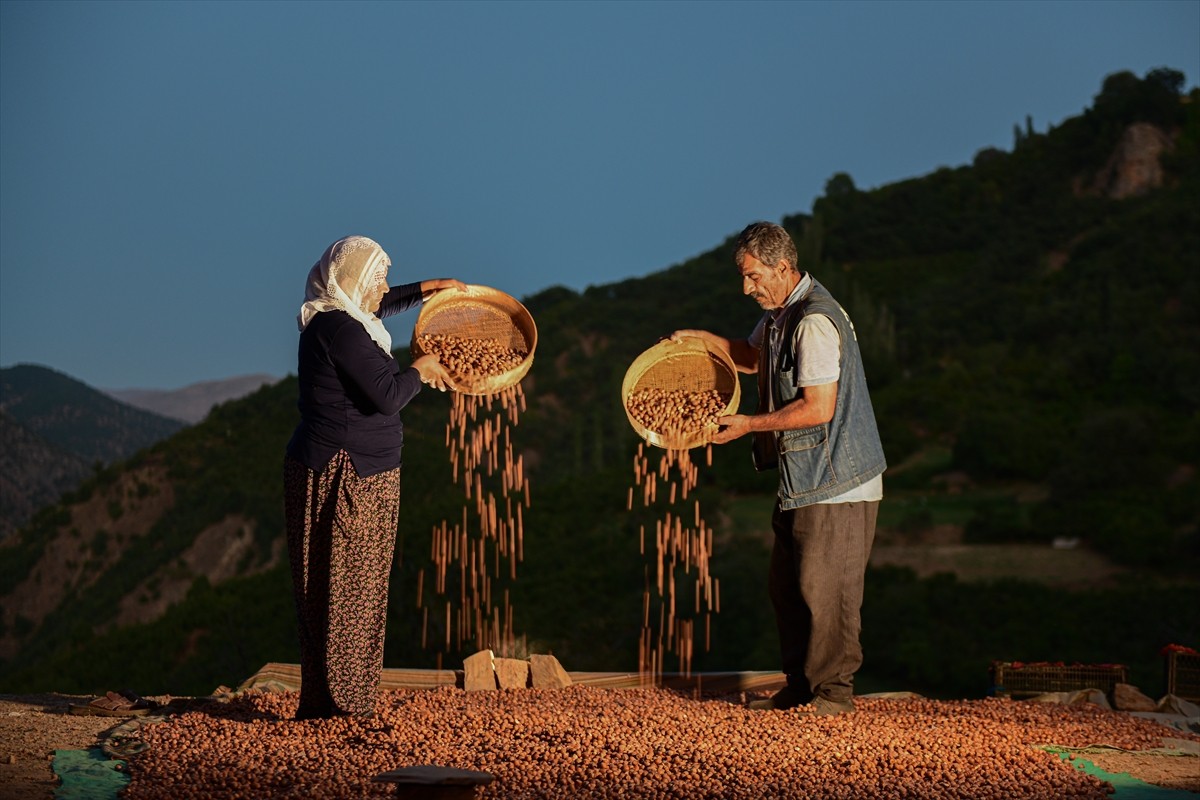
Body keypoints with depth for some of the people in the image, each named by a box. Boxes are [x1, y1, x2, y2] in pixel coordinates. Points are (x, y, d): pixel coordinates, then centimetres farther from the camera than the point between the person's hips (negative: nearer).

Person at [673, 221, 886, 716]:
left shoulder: (815, 321, -19)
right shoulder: (779, 313, 13)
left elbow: (818, 408, -23)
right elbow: (751, 357, 32)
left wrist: (748, 425, -15)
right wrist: (701, 338, 15)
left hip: (836, 481, -10)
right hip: (804, 479, 10)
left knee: (824, 587, -5)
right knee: (786, 585, 12)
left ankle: (834, 692, 5)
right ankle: (800, 687, 20)